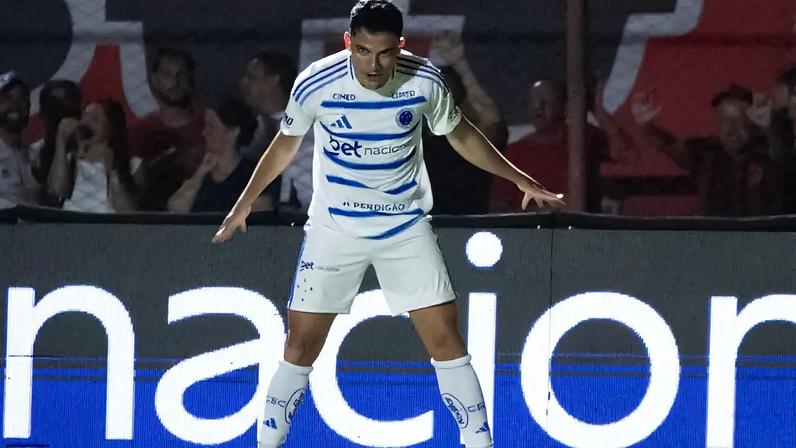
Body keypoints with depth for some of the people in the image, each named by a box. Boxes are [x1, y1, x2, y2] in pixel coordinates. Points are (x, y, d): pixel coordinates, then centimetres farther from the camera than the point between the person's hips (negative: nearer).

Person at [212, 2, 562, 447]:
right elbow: (286, 144, 4)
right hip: (334, 230, -1)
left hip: (407, 227, 1)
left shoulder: (424, 81, -14)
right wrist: (245, 202, 11)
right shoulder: (315, 85, -16)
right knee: (302, 343, -3)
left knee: (445, 337, -6)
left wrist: (518, 177, 9)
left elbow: (461, 135, 7)